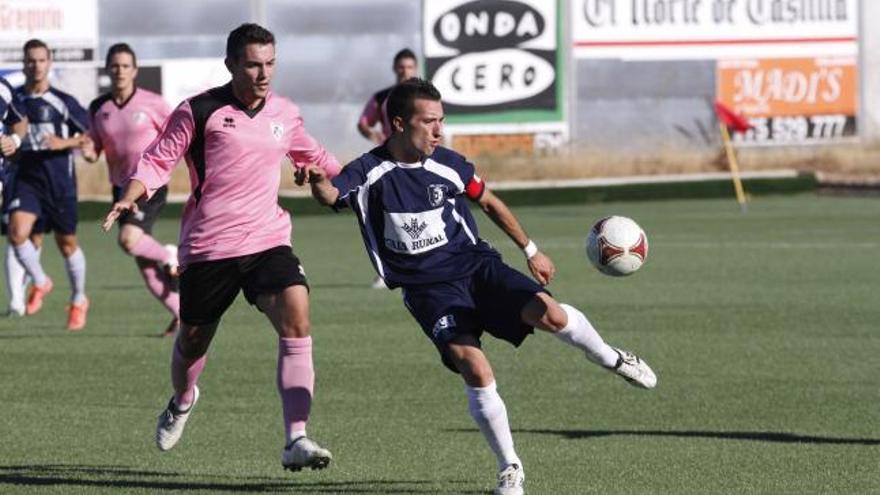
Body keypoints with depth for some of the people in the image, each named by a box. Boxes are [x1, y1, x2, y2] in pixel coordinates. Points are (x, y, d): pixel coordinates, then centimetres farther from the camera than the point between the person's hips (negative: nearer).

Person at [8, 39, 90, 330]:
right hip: (27, 179, 2)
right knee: (17, 232, -20)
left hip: (60, 181, -2)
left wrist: (65, 143, -16)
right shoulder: (13, 99, 5)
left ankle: (79, 300, 29)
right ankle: (40, 282, 7)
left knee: (67, 243, 7)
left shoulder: (62, 102, -6)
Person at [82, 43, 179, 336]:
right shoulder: (98, 109, 4)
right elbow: (94, 150, 8)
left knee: (128, 240, -27)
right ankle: (181, 313, 20)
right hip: (121, 188, 5)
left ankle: (169, 256, 3)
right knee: (143, 264, 5)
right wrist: (88, 153, -13)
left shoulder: (151, 103, -8)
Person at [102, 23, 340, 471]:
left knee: (296, 318, -22)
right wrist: (129, 198, -18)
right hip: (208, 246, -2)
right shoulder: (199, 111, -5)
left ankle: (296, 440, -24)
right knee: (193, 340, 11)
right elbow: (158, 159, -2)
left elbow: (314, 157, 29)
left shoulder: (285, 114, 9)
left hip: (268, 241, 2)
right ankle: (182, 400, 49)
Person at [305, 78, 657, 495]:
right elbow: (330, 195, -23)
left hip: (475, 264, 2)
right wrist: (318, 182, -47)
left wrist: (530, 250, 21)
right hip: (428, 288, -2)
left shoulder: (448, 164, 1)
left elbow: (490, 203, 16)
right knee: (475, 369, -22)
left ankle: (611, 359, 11)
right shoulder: (369, 173, -8)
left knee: (549, 314, -22)